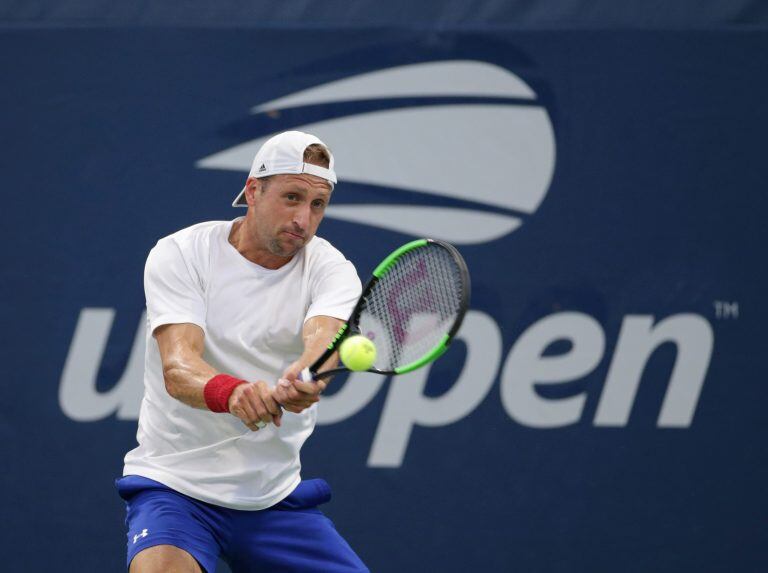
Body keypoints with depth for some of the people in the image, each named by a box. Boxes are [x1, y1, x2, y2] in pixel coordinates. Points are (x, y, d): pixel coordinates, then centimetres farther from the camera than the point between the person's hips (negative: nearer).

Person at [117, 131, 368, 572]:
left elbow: (324, 336, -25)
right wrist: (229, 392, -46)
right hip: (175, 483, -3)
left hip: (276, 496, 3)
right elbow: (177, 368, -23)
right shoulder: (180, 255, -8)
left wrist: (304, 377, -50)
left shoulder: (331, 269, -2)